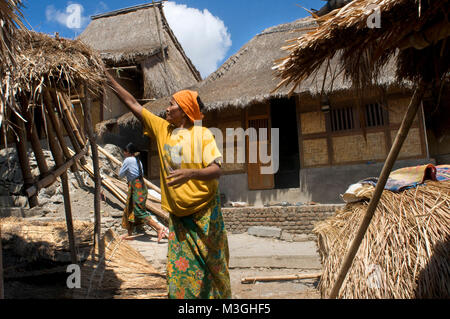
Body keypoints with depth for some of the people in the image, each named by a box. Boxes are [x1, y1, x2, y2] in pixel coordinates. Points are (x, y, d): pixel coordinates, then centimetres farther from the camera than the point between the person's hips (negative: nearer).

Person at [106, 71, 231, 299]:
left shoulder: (202, 134, -9)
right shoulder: (162, 128, 6)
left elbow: (216, 170, -19)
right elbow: (133, 104, 12)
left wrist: (190, 173, -36)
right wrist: (110, 80, 15)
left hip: (204, 212, -4)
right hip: (178, 215, 5)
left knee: (211, 268, 8)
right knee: (180, 271, 6)